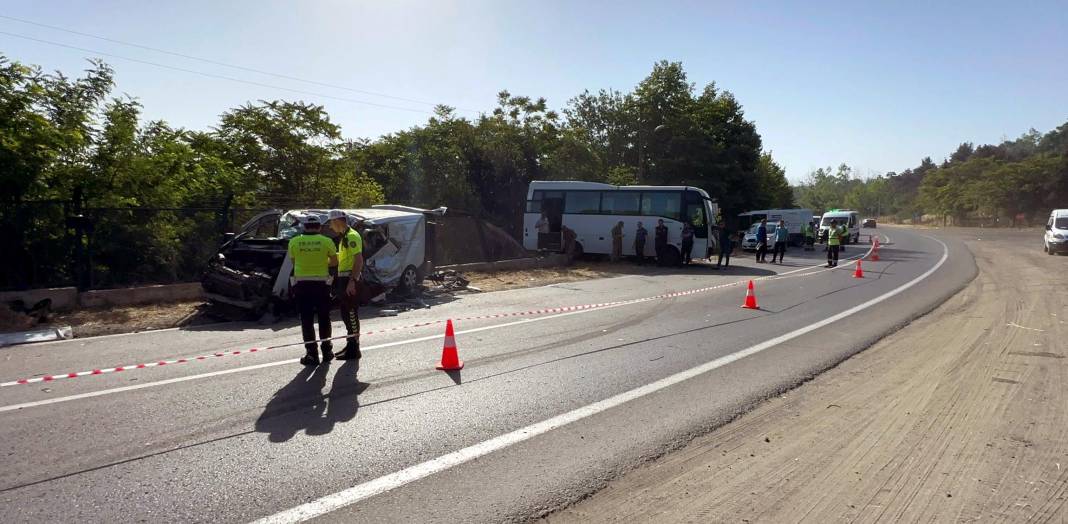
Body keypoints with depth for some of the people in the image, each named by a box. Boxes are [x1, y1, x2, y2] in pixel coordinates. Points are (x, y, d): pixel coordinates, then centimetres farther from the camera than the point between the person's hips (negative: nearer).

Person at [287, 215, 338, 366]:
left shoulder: (294, 241, -2)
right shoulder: (326, 241, -5)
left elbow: (294, 262, 5)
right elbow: (334, 262, 4)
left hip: (302, 284, 0)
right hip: (321, 284, 0)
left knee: (307, 320, 6)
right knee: (324, 319, 15)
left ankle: (312, 354, 6)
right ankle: (326, 351, 22)